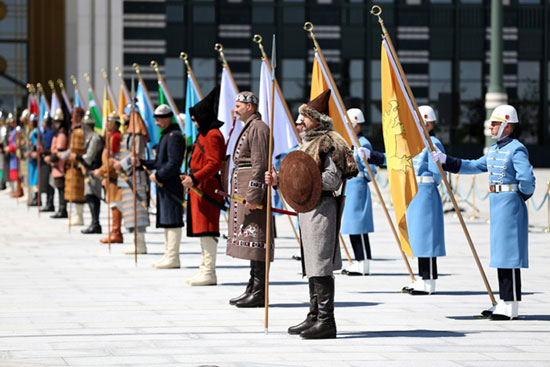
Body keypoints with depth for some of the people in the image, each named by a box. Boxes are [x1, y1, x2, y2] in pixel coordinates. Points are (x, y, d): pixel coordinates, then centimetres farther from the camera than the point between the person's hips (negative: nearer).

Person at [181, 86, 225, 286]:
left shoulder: (213, 135, -14)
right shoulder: (204, 134, 18)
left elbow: (214, 164, -22)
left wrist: (195, 178, -28)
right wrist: (191, 177, 22)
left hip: (207, 188, -11)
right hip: (200, 188, 11)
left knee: (207, 230, -10)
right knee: (203, 230, 12)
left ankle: (209, 273, -9)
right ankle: (205, 269, 17)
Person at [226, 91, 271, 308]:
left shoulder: (258, 128, -12)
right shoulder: (249, 128, 20)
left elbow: (260, 165, -19)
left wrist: (253, 196, -23)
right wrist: (238, 196, 25)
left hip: (254, 190, -11)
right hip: (244, 190, 11)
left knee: (256, 240, -10)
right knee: (252, 241, 12)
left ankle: (259, 293, -10)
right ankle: (253, 289, 15)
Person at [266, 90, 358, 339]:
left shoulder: (327, 143, -12)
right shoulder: (309, 141, 19)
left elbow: (334, 178, -19)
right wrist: (278, 180, 12)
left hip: (322, 208, -11)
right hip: (308, 208, 11)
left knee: (320, 266, -10)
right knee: (311, 266, 14)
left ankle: (326, 321, -9)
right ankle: (315, 317, 21)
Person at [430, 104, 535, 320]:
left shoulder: (516, 149, -14)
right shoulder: (493, 150, 15)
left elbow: (526, 177, -25)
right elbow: (474, 166, 18)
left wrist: (523, 195, -8)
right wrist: (445, 161, 13)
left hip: (510, 205, -9)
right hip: (497, 205, 9)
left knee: (509, 254, -8)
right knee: (500, 254, 12)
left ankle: (511, 308, -6)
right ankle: (504, 303, 18)